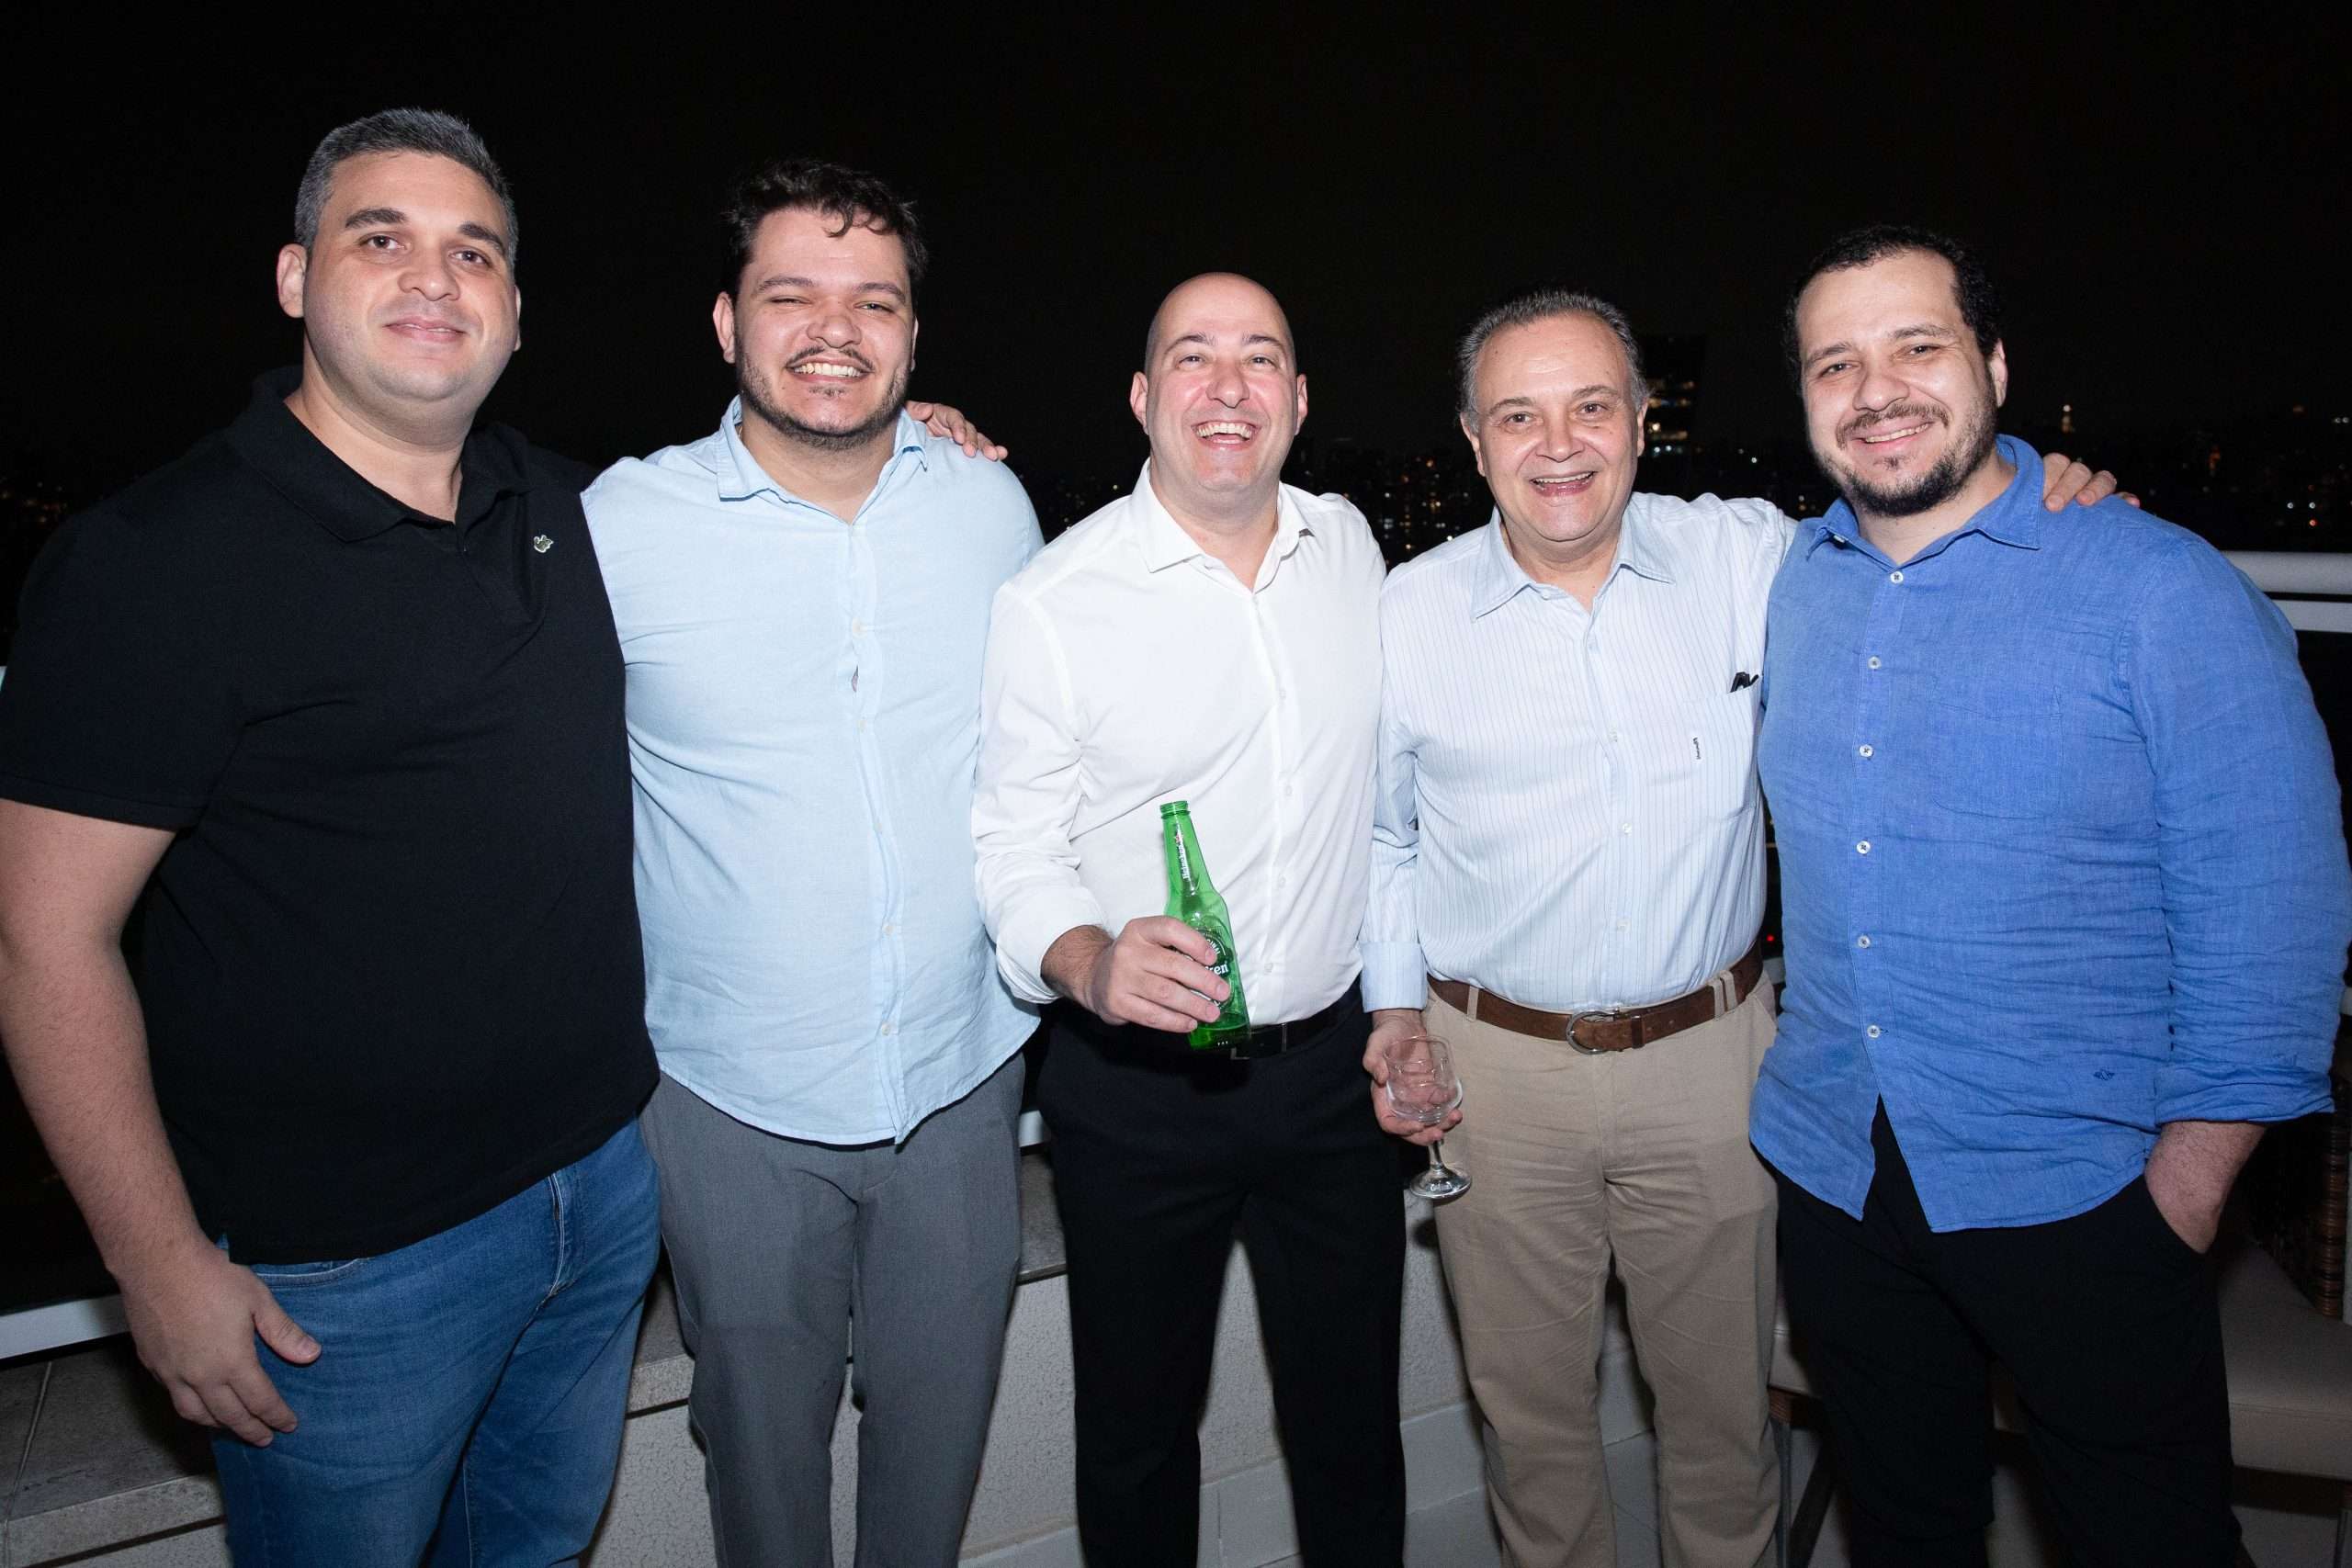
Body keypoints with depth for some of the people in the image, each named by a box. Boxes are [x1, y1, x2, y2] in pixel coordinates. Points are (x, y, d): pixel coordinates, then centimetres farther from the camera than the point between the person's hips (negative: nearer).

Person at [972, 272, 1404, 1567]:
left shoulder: (1349, 547, 3)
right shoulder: (1050, 604, -11)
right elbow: (1014, 849, -10)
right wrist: (1093, 965, -30)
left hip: (1331, 1061, 4)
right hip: (1136, 1084, -3)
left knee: (1351, 1412, 17)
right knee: (1139, 1428, 14)